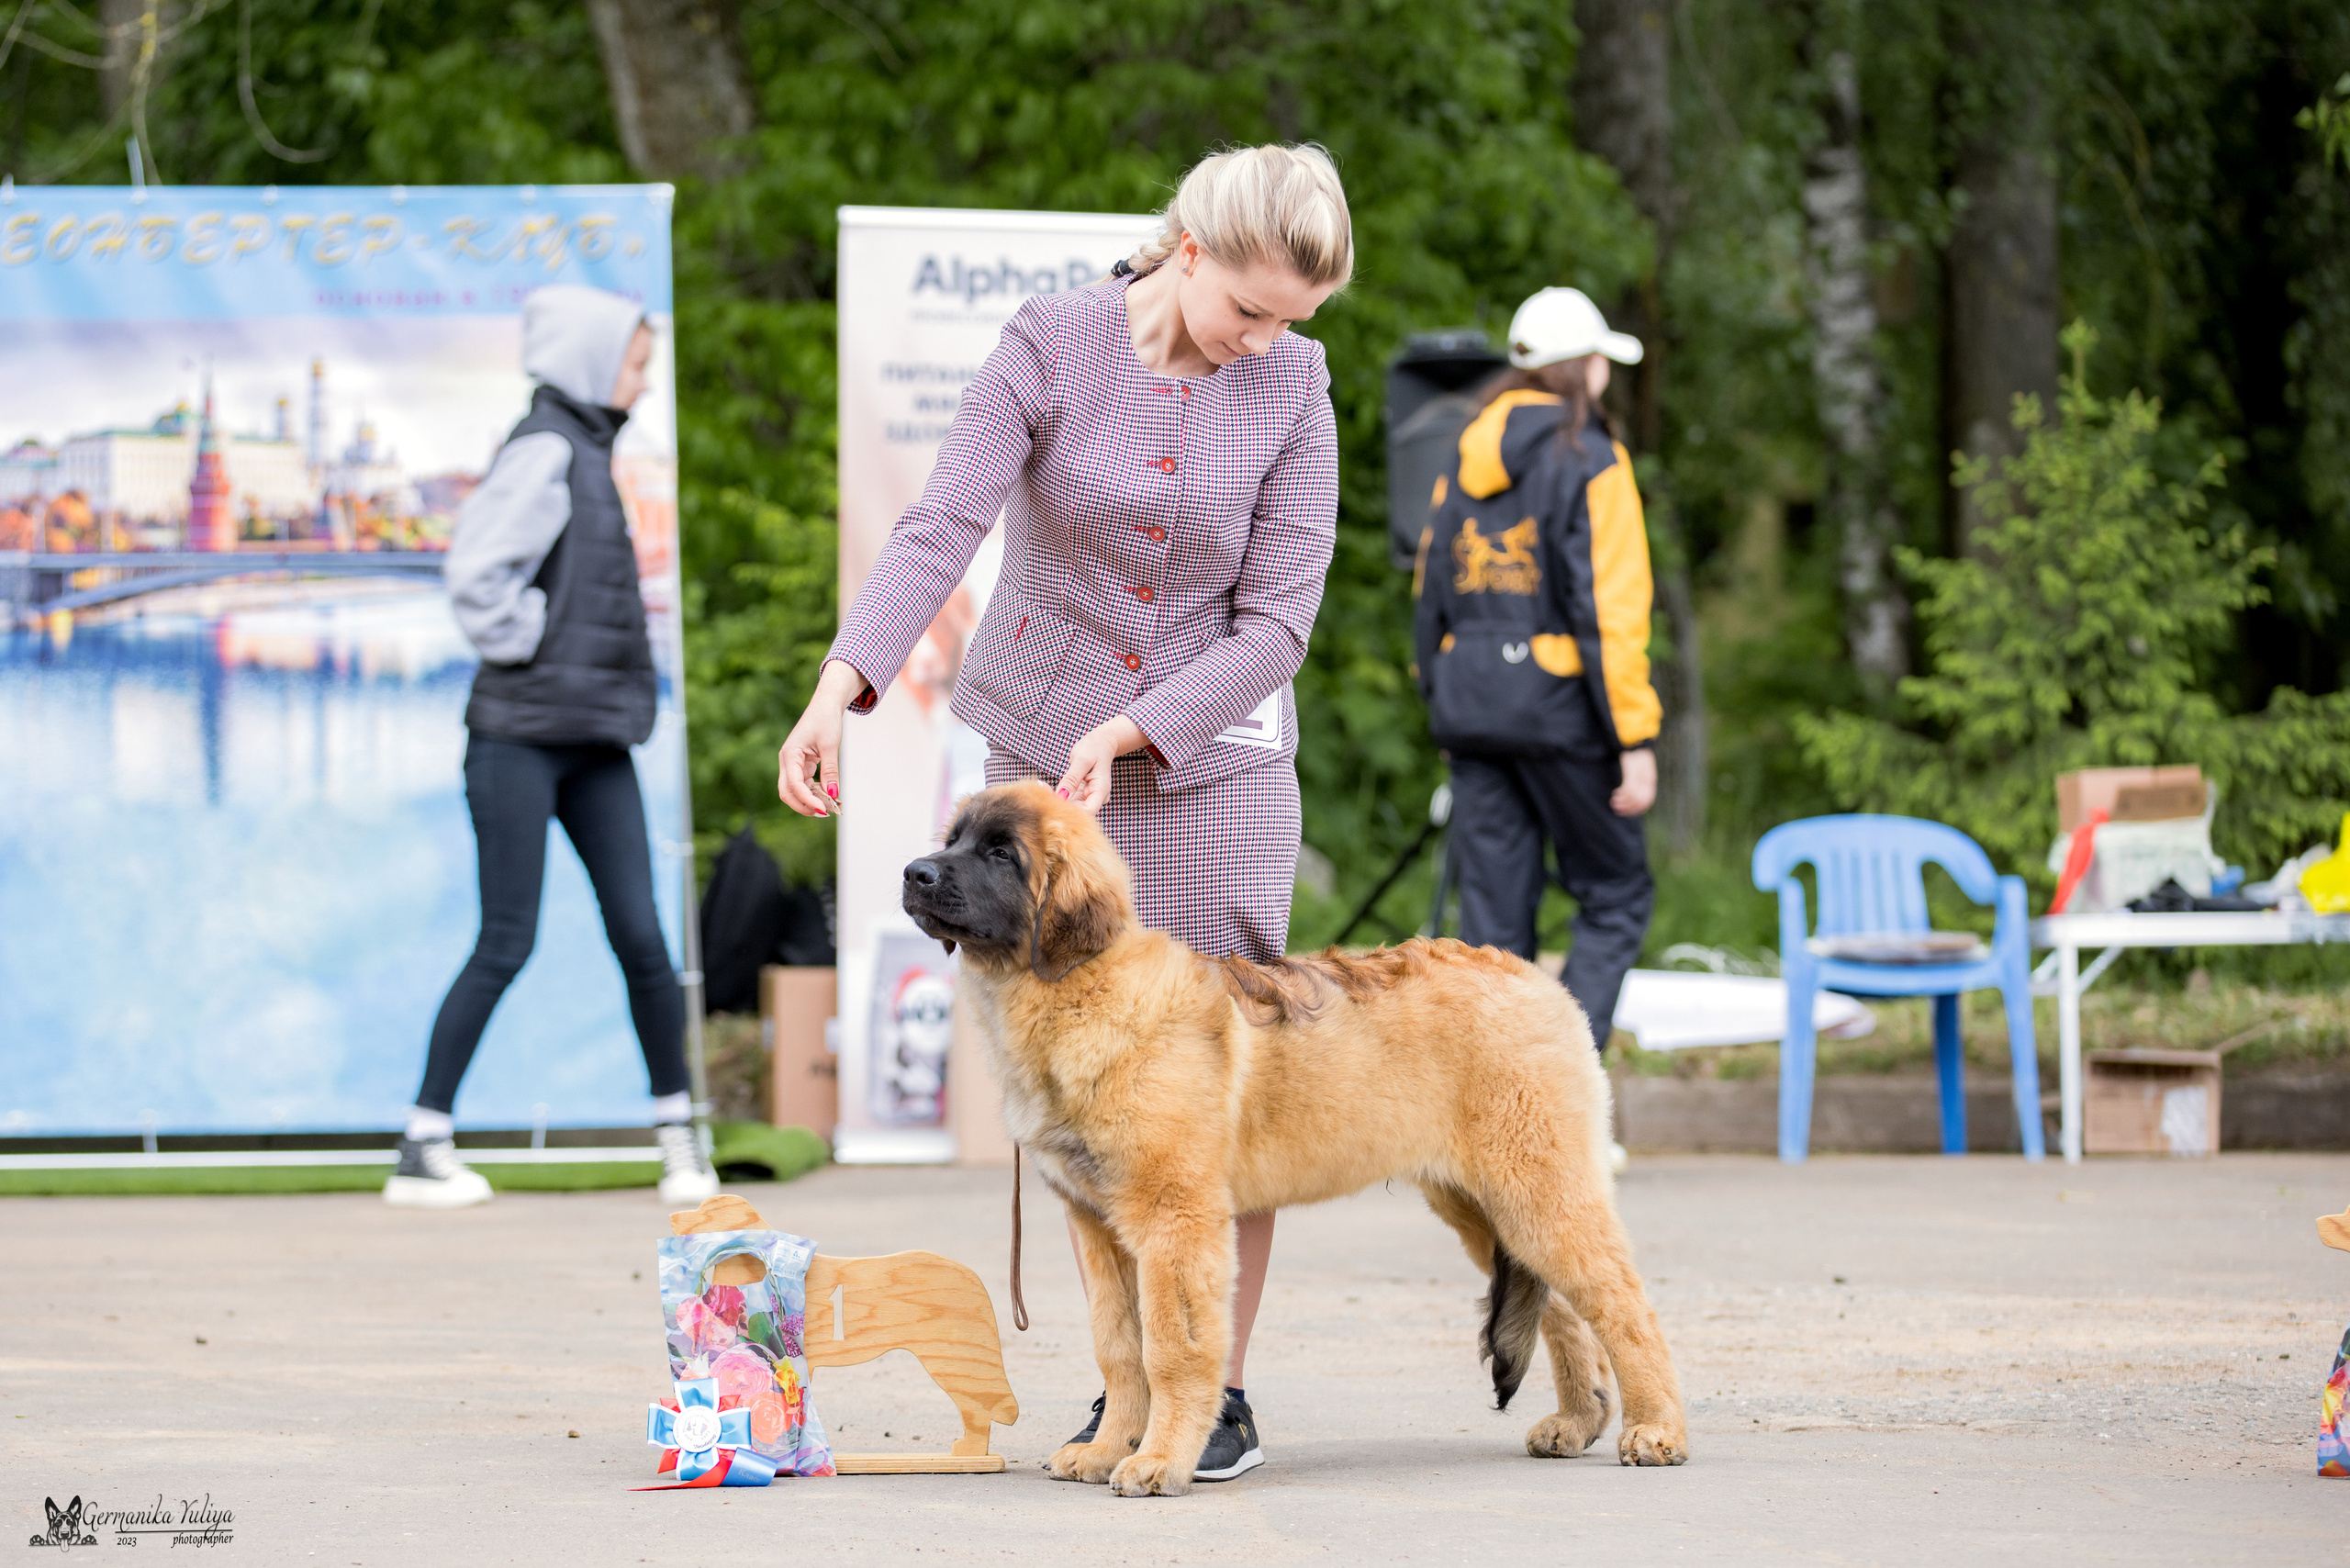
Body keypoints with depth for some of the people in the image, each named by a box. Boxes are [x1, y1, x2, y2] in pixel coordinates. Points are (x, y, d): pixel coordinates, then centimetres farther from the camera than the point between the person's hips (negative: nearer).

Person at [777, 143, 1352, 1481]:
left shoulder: (1293, 384, -7)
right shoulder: (1053, 346, -10)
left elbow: (1278, 618, -8)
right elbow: (942, 531, -20)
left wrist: (1127, 733, -20)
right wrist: (840, 693, -35)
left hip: (1210, 756, 0)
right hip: (1042, 744, 0)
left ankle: (1222, 1389, 4)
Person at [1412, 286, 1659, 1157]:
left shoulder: (1466, 458, 12)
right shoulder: (1588, 461, -9)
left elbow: (1431, 588, 14)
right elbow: (1608, 604, -14)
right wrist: (1635, 739, -13)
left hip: (1470, 704, 6)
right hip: (1557, 704, -6)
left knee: (1493, 916, 8)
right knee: (1615, 893, 6)